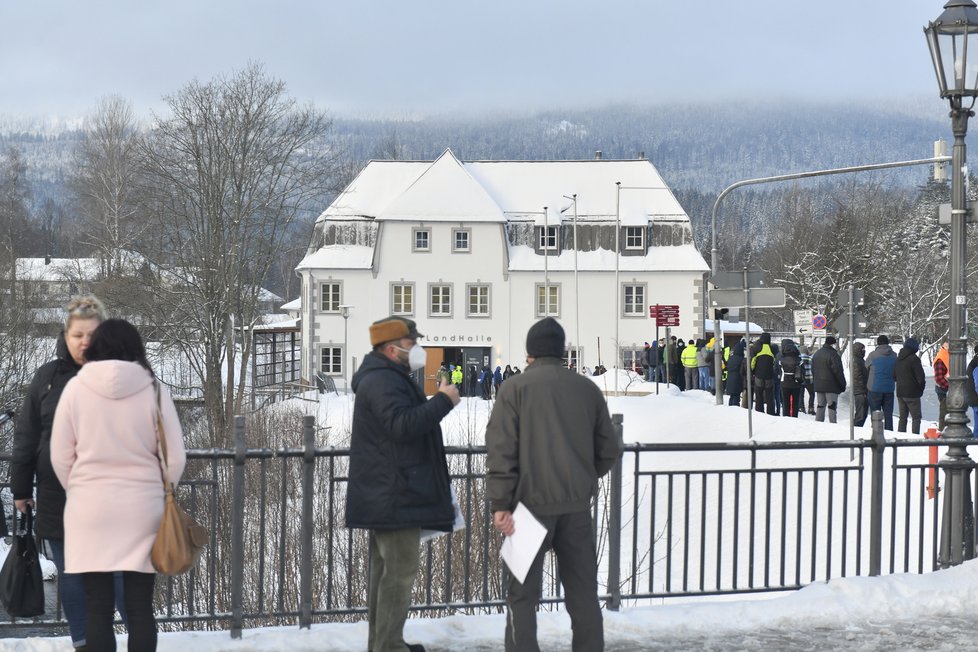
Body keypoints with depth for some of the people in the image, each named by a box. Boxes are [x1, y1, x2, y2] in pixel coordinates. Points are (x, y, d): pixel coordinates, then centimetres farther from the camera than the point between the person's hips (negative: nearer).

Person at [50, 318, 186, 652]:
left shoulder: (76, 388, -4)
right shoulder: (153, 390, -4)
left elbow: (60, 456, 1)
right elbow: (175, 458, -2)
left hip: (90, 508, 0)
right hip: (142, 507, 0)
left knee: (98, 607, 5)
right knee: (140, 606, 6)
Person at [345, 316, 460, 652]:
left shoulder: (388, 378, 20)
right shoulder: (382, 381, -16)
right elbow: (401, 425, -29)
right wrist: (442, 401, -23)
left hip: (386, 495, 11)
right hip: (396, 495, -11)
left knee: (386, 569, 14)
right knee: (400, 571, -10)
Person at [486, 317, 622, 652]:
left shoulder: (516, 388, -2)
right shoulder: (587, 389, 8)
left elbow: (501, 449, -9)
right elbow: (609, 448, 11)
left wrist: (500, 504, -9)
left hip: (532, 502, -3)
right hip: (577, 505, 3)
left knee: (522, 593, 3)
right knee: (583, 592, 12)